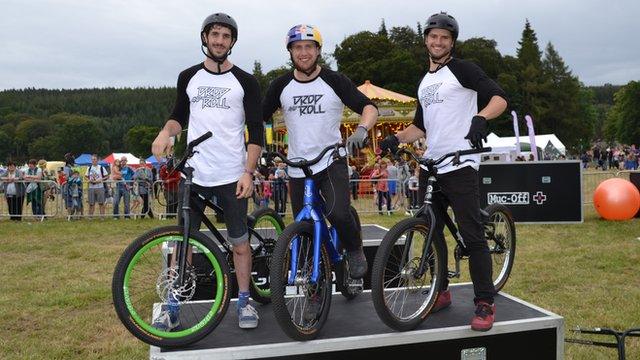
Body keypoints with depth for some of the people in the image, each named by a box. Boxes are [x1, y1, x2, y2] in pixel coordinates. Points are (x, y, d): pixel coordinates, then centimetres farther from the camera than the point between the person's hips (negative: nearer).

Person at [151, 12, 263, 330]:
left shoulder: (245, 82, 2)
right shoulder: (188, 77, 9)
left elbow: (256, 132, -1)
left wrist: (248, 172, -11)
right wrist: (164, 133, -3)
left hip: (232, 177, -2)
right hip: (193, 175, 2)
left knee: (239, 242, 6)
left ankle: (244, 302, 22)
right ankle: (173, 308, 16)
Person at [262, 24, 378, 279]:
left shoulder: (335, 81, -4)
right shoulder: (281, 85, 3)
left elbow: (369, 107, -8)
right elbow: (259, 118, 9)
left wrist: (361, 130, -28)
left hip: (331, 161, -3)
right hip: (297, 167, 3)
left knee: (338, 213, -24)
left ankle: (355, 251, 6)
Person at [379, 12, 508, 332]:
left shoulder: (462, 69, 0)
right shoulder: (424, 82, 21)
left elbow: (499, 97, -11)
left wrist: (480, 117, -32)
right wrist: (396, 138, 6)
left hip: (460, 165, -7)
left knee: (472, 235, -8)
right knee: (431, 231, 11)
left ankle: (485, 304, 0)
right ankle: (441, 292, 25)